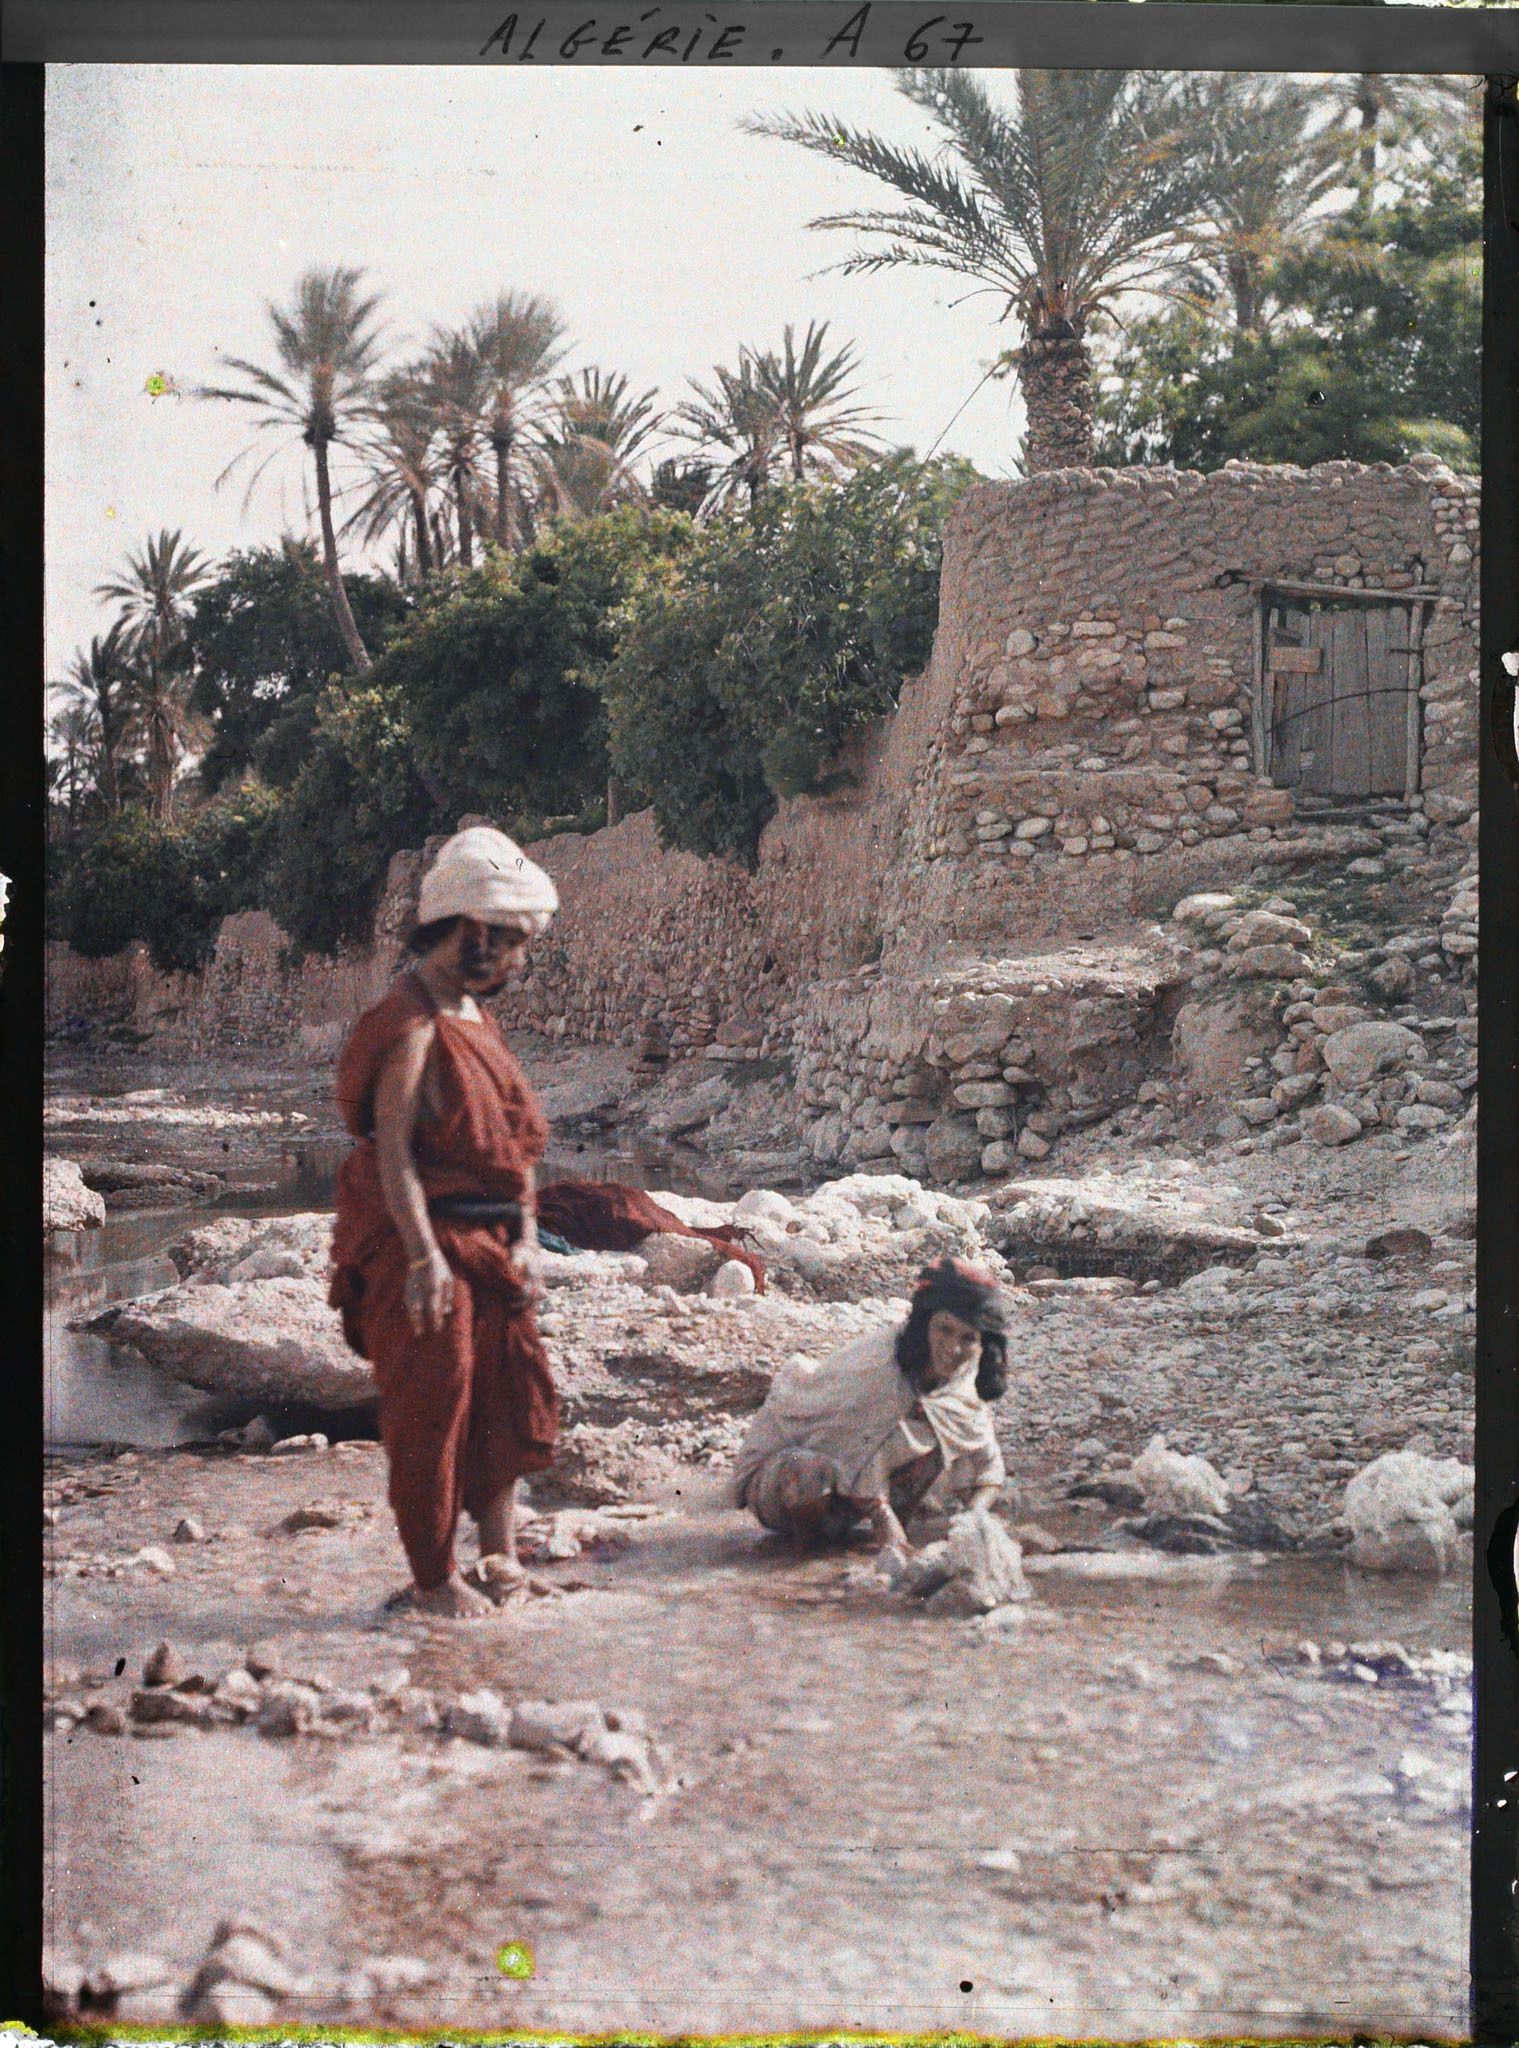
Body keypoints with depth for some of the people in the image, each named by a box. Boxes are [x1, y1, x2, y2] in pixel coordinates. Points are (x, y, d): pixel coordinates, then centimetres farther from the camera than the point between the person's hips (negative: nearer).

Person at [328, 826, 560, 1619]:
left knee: (511, 1391, 12)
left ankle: (500, 1560, 23)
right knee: (432, 1407, -2)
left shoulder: (475, 1015, 14)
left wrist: (525, 1238, 9)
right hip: (425, 1246, -9)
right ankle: (433, 1579, 8)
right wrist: (425, 1257, -25)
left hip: (487, 1245, 9)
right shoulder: (412, 1023, -15)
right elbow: (391, 1146, -21)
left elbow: (515, 1137, 16)